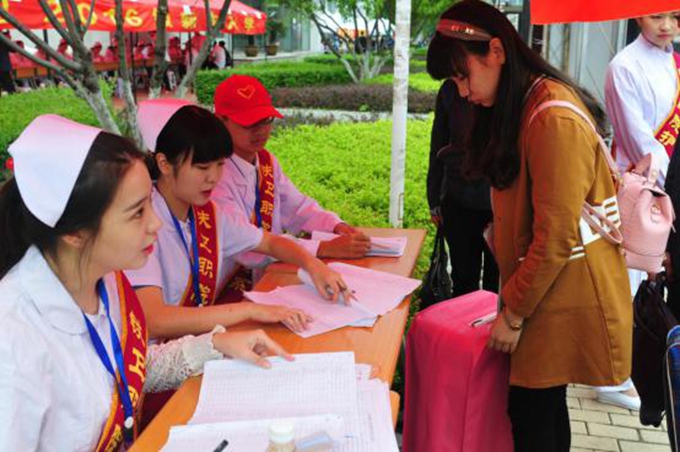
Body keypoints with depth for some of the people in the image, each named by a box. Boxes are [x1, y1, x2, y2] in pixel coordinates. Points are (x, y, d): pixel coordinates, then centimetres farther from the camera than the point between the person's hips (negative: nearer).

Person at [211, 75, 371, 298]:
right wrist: (326, 248, -28)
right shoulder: (215, 174, -18)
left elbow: (296, 208, 16)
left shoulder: (266, 161, 7)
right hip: (232, 288, -7)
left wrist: (338, 227, -5)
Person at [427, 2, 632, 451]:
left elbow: (555, 239, -22)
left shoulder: (555, 119, -23)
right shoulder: (523, 106, 9)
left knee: (531, 413, 3)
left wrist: (513, 312, -11)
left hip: (564, 298, -9)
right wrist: (514, 301, 9)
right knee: (544, 406, 18)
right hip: (540, 289, 9)